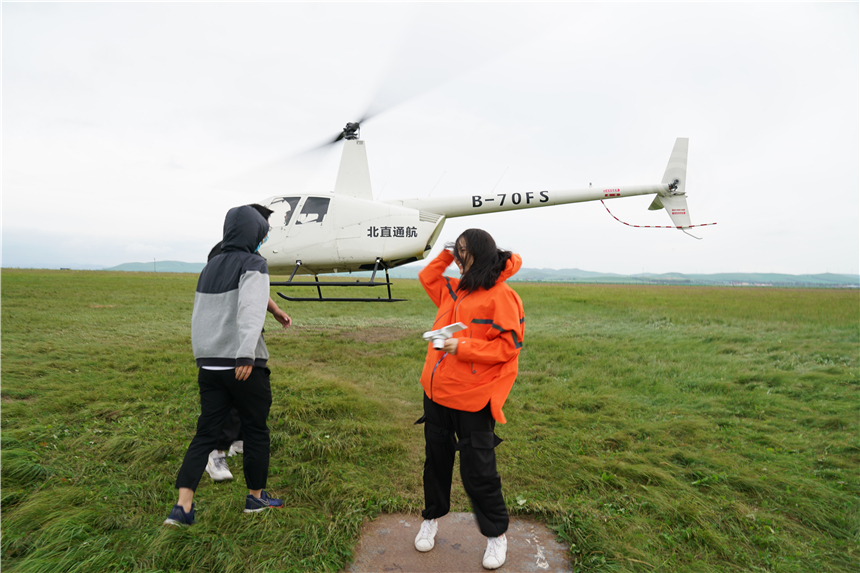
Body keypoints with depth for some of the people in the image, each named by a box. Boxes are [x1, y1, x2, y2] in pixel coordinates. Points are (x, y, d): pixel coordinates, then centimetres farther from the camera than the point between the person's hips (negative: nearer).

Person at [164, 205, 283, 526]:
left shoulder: (209, 268, 16)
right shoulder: (253, 264, -8)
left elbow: (198, 316, 21)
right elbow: (251, 311, -24)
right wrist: (246, 355, -30)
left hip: (208, 364, 7)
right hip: (242, 366, -7)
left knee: (206, 433, 11)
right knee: (256, 430, 9)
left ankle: (183, 507, 6)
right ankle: (256, 497, 23)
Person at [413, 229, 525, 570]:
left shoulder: (500, 296, -16)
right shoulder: (453, 290, 6)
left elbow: (509, 346, -18)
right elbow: (426, 277, 21)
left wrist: (463, 346, -25)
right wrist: (446, 255, 7)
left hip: (472, 400, -7)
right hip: (436, 392, 7)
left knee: (477, 472, 7)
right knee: (436, 459, 21)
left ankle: (496, 534, 33)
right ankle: (432, 519, 44)